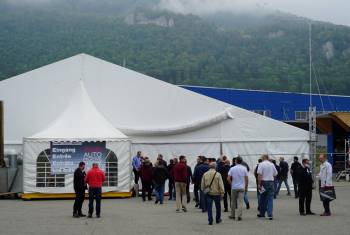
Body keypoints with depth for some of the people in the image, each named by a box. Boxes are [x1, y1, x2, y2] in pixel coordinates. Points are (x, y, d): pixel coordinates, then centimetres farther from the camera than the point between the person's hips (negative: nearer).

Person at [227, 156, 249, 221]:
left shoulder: (232, 169, -3)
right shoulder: (244, 168, -2)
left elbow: (228, 178, -7)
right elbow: (246, 179, -2)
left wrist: (231, 184, 9)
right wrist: (246, 187, 8)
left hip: (234, 187, 0)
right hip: (242, 187, 0)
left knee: (233, 202, 12)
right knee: (240, 202, -2)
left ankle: (233, 215, 20)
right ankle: (239, 216, -10)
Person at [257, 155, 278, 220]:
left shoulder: (261, 164, -6)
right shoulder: (272, 164, 7)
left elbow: (259, 175, -14)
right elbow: (275, 174, 13)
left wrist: (259, 184, -12)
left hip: (264, 182, -2)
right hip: (271, 182, 2)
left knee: (263, 198, 11)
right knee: (270, 199, 1)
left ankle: (262, 213, 21)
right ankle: (270, 215, -8)